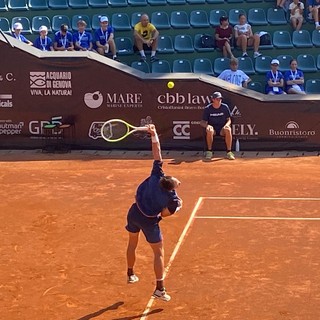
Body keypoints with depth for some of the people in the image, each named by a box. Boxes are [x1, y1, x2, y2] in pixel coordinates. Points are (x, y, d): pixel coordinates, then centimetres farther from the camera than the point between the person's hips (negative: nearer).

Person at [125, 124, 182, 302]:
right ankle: (160, 289, 8)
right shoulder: (173, 199, -23)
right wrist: (178, 206, 4)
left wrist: (154, 134, -11)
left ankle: (131, 274, 46)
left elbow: (157, 153, -14)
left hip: (134, 213, 5)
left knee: (132, 244, 27)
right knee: (159, 253, 9)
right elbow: (164, 214, -9)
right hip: (149, 221, -5)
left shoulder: (157, 175, -19)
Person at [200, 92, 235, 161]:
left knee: (228, 130, -33)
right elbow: (202, 122, -2)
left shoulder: (225, 107, 0)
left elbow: (229, 120, 7)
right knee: (209, 130, -36)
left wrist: (227, 125, -17)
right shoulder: (208, 109, -3)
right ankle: (209, 152, -22)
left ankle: (229, 152, -29)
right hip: (213, 128, -1)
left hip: (222, 129, 1)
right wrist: (207, 125, -26)